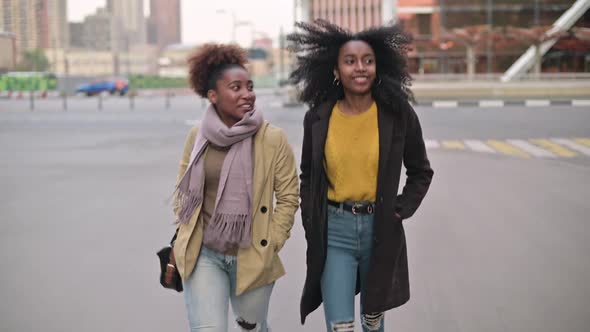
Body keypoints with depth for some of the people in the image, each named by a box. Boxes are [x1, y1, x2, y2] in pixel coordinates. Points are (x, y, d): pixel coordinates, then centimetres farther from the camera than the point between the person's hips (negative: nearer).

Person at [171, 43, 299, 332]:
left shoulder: (273, 139, -9)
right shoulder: (198, 136, -2)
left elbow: (289, 196, -3)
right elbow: (183, 189, 10)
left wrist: (272, 245, -3)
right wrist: (183, 237, 6)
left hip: (252, 257, 0)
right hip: (202, 254, 0)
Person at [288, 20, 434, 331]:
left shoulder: (398, 114, -6)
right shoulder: (318, 117, -4)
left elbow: (421, 172, 7)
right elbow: (307, 176, 10)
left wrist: (401, 210, -5)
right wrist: (311, 222, 3)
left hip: (380, 229, 1)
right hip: (333, 231, 0)